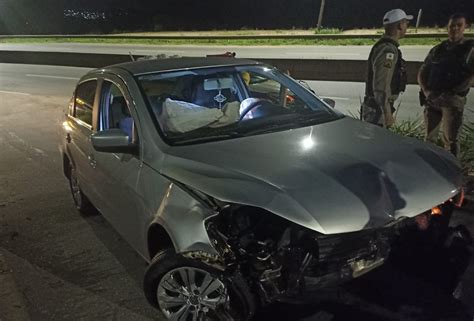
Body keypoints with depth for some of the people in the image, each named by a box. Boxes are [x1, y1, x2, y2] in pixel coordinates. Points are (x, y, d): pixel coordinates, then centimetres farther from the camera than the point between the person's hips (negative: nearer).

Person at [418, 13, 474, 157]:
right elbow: (422, 73, 16)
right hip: (431, 100, 4)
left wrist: (453, 92, -18)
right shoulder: (437, 49, 15)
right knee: (429, 138, 10)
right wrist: (426, 91, -2)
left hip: (453, 101, -4)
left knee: (451, 140, -4)